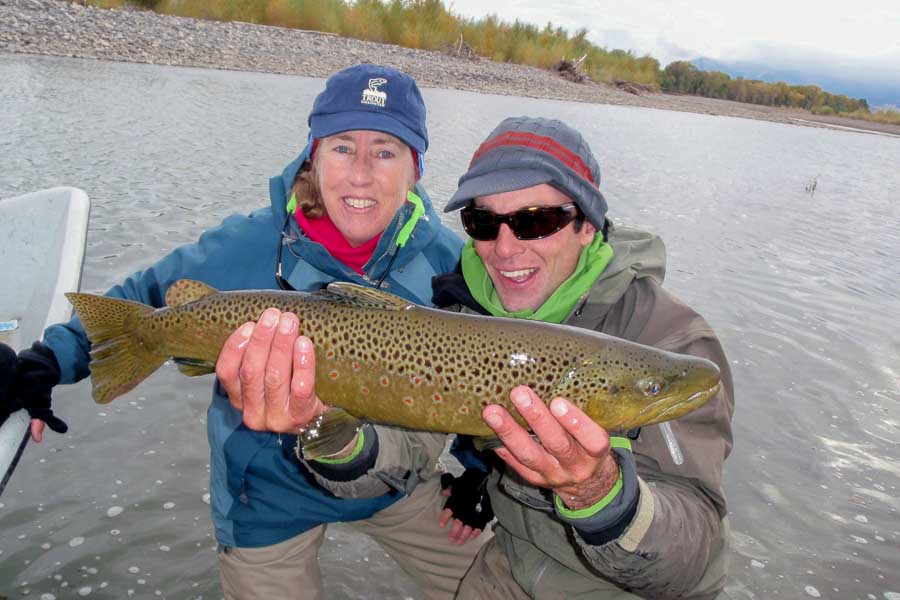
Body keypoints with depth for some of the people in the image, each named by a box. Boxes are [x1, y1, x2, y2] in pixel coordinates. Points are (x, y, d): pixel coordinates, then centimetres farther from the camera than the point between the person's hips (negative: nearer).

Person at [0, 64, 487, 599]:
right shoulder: (247, 248, -22)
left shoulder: (447, 261, -20)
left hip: (395, 482, 3)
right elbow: (143, 300, -7)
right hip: (270, 501, -2)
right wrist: (46, 362, -10)